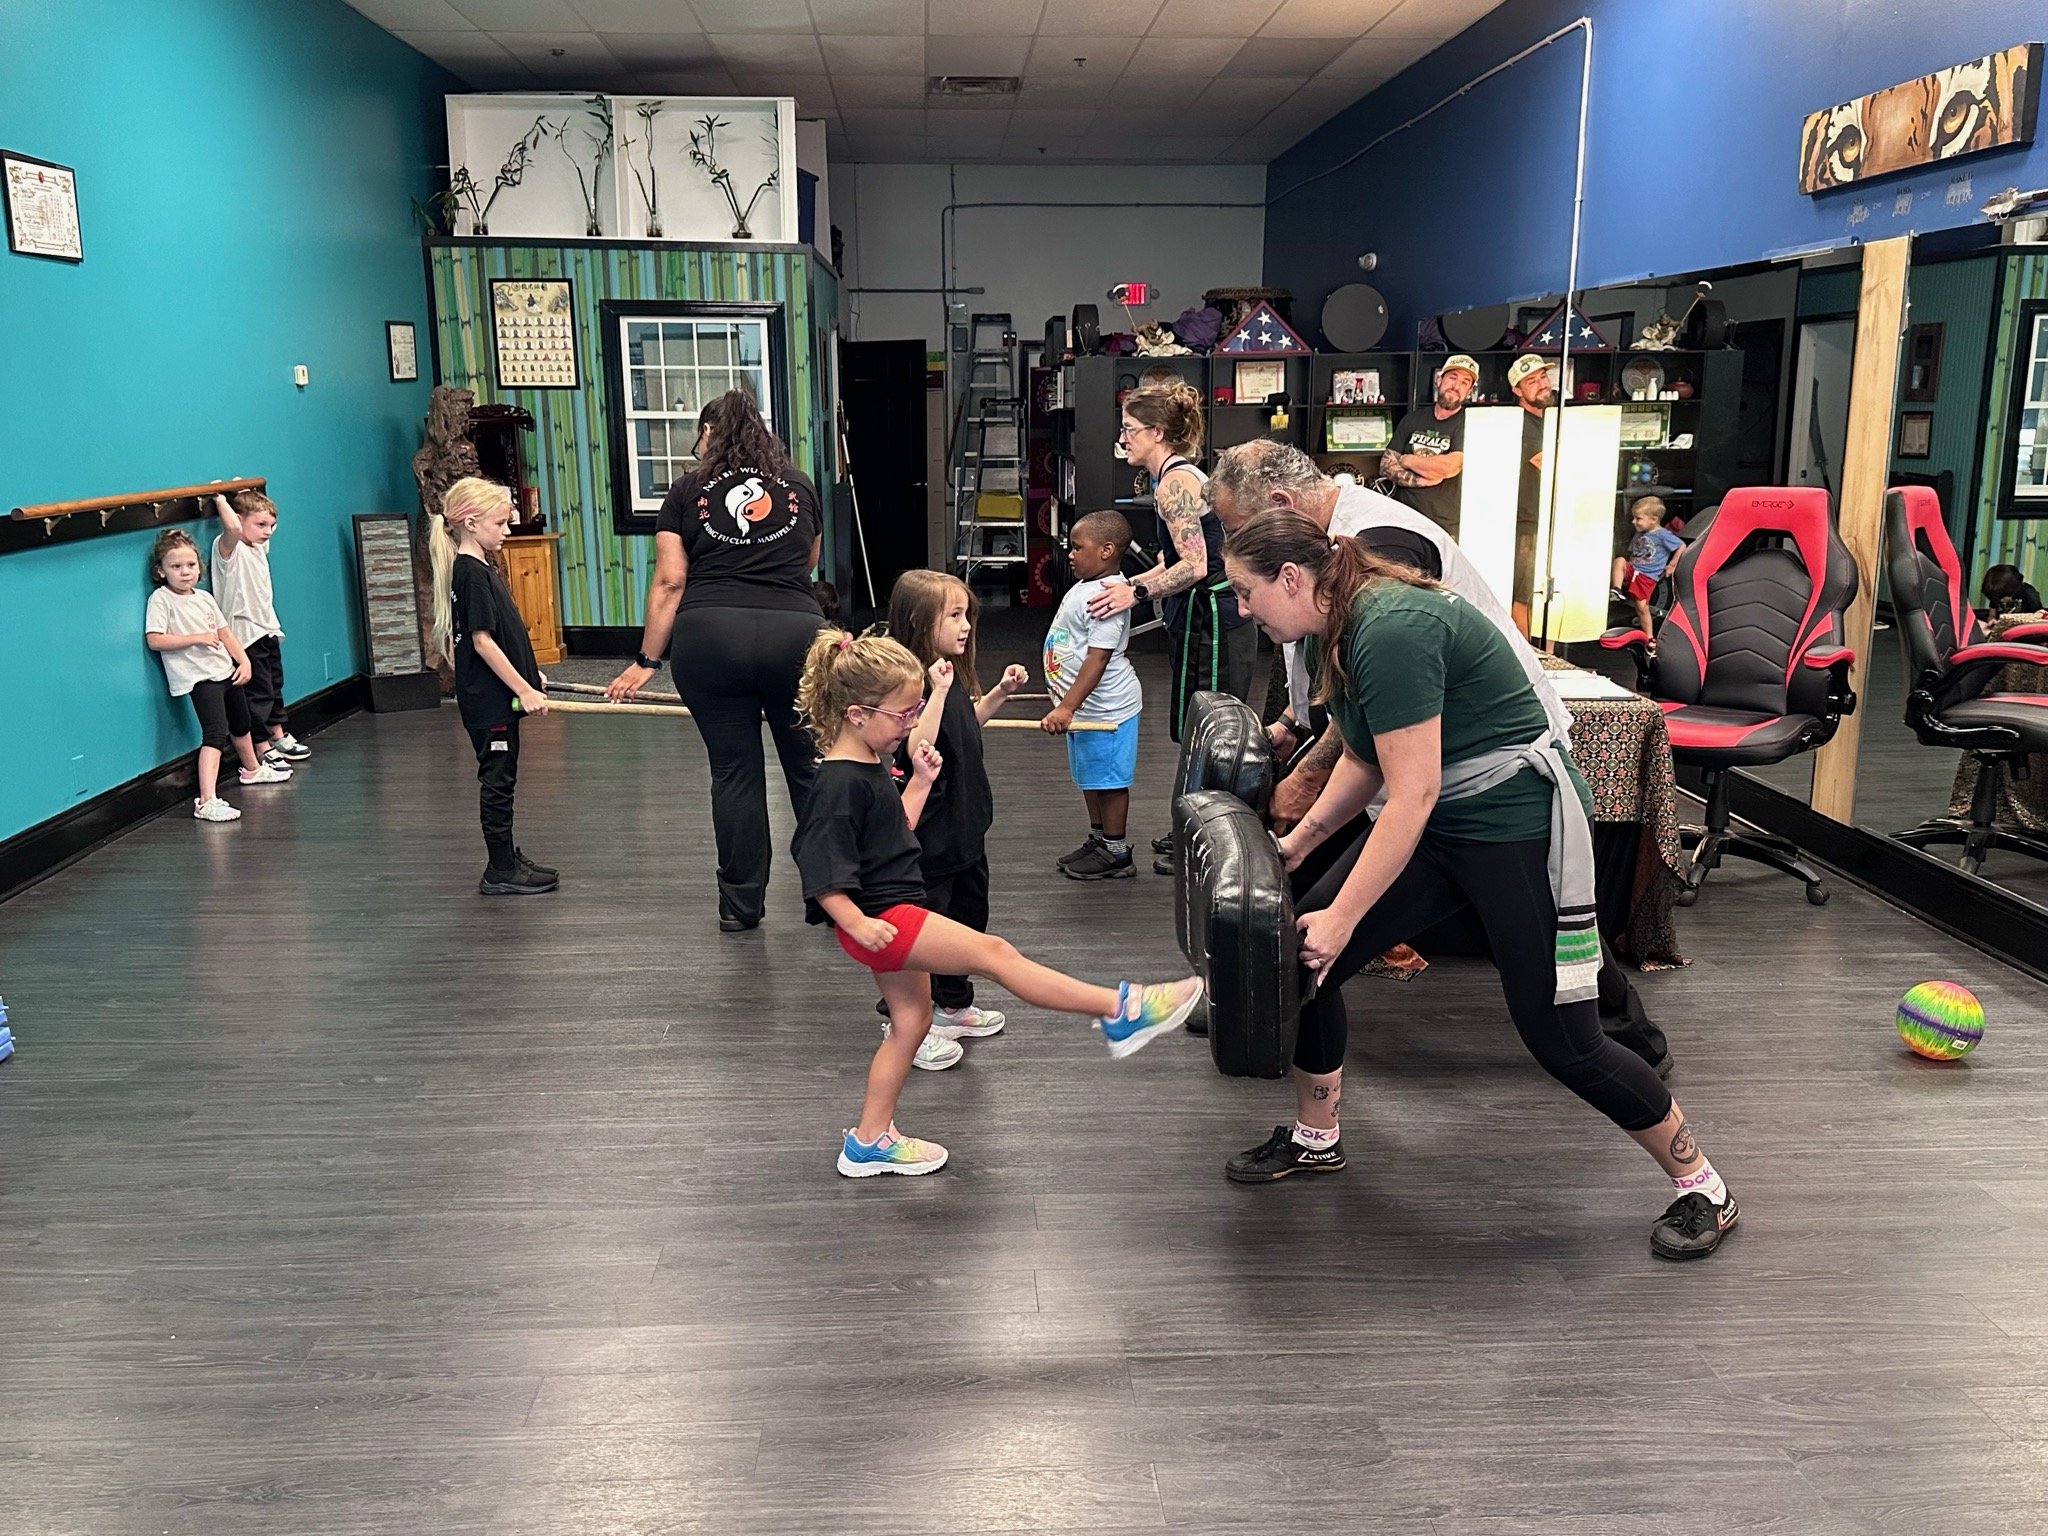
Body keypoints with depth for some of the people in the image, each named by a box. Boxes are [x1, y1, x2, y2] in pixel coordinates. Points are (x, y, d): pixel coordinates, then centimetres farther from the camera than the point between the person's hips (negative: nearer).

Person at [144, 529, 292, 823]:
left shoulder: (204, 597, 9)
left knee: (241, 724, 27)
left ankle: (252, 769, 53)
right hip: (199, 677, -8)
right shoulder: (161, 599, -10)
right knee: (216, 733, -22)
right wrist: (197, 638, -21)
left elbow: (225, 633, 13)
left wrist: (243, 660, 1)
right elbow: (154, 640, -18)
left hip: (226, 671, 8)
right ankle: (207, 801, -29)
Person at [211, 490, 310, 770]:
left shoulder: (259, 547, 11)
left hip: (267, 630, 9)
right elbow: (233, 528, -38)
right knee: (258, 693, -6)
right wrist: (220, 500, -23)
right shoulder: (229, 548, -14)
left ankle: (278, 737, 32)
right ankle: (261, 749, 0)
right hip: (246, 634, -9)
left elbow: (269, 522, 30)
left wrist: (244, 494, 20)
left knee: (274, 687, 19)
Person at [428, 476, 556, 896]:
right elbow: (482, 641, -21)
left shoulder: (481, 567, 13)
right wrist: (524, 689, -21)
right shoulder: (471, 573, -17)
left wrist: (529, 674, 21)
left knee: (501, 779, 16)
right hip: (487, 699, -10)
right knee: (498, 780, -3)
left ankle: (508, 859, 25)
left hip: (498, 694, 10)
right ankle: (499, 872, 5)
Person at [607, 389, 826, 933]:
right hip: (795, 633, 1)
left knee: (734, 771, 8)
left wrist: (647, 661, 13)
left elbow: (669, 582, 8)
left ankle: (740, 905, 16)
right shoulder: (800, 485, 19)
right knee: (810, 767, 10)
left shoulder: (688, 490, 13)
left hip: (709, 637, -1)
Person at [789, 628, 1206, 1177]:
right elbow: (821, 870, -23)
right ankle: (1120, 1012, -12)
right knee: (995, 953, -13)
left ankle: (870, 1140, 28)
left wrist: (920, 781, 9)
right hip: (880, 919, -11)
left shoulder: (870, 767, 9)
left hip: (896, 911, 11)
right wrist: (856, 925, -28)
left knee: (911, 1020, 17)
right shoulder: (839, 783, -21)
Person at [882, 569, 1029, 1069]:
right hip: (930, 836, -10)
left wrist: (999, 693, 13)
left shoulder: (951, 673, 6)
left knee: (969, 917, 21)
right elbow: (917, 750, -34)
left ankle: (954, 1007, 39)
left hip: (964, 826, 10)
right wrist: (938, 693, -39)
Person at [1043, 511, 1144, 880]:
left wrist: (1067, 707, -31)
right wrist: (1064, 698, 28)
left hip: (1105, 708, -10)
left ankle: (1116, 854, 13)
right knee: (1091, 778, 20)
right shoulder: (1085, 587, 10)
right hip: (1086, 705, 10)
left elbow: (1098, 659, -28)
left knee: (1109, 780, 1)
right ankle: (1098, 840, 34)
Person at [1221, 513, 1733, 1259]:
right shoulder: (1339, 629, 4)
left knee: (1560, 1038, -5)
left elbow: (1414, 792, -27)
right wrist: (1301, 839, 7)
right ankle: (1315, 1141, 23)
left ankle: (1703, 1189, 18)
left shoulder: (1389, 629, -26)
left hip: (1520, 823, -9)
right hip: (1437, 825, 9)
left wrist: (1341, 918, -24)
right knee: (1301, 956, 3)